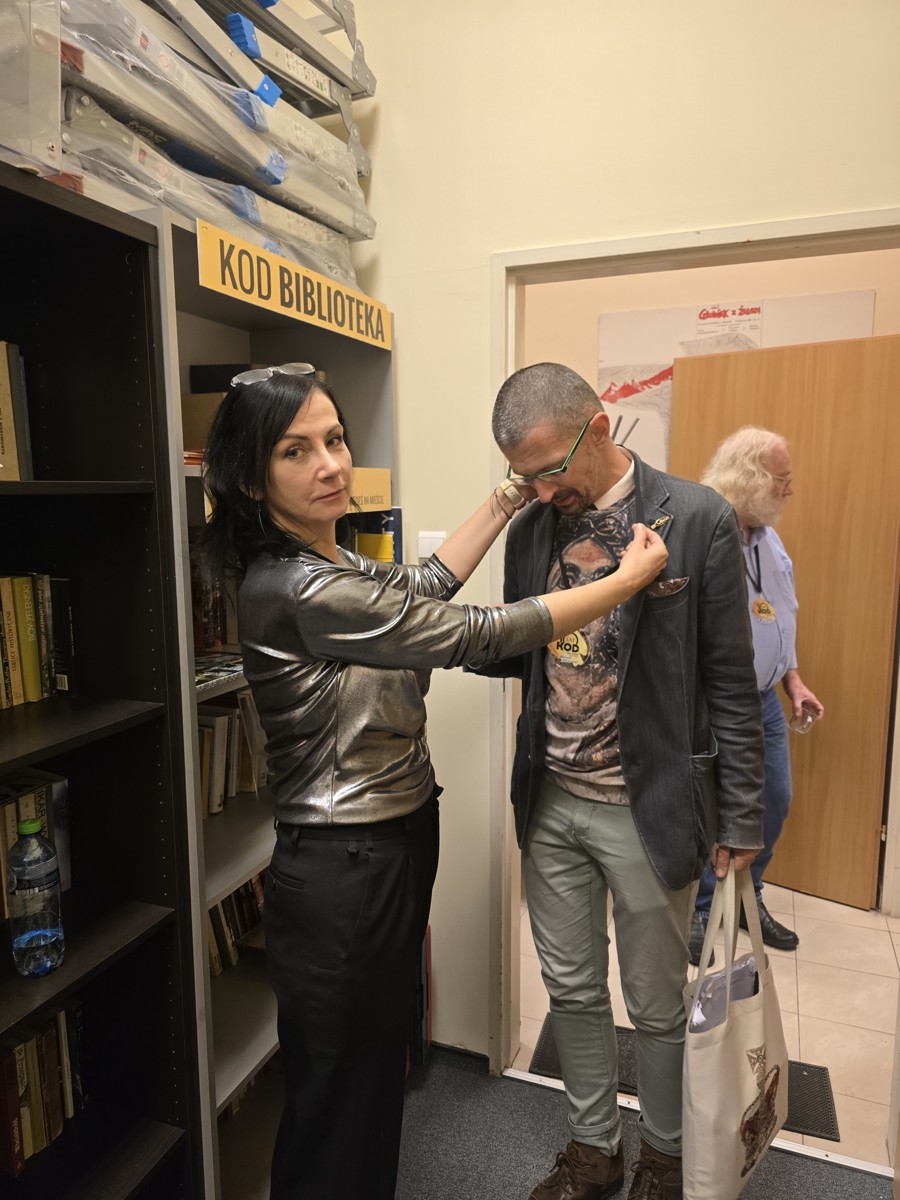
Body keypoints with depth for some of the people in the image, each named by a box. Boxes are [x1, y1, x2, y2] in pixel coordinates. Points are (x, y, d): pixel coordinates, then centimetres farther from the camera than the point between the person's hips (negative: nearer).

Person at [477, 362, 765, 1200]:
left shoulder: (697, 519, -12)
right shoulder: (531, 528, 2)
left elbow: (729, 684, -9)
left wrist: (740, 821, -5)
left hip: (647, 807, -4)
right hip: (551, 801, 4)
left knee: (656, 1004, 16)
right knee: (572, 991, 19)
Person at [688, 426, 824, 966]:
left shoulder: (771, 540, 8)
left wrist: (793, 679, 14)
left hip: (765, 700, 8)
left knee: (775, 802, 17)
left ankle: (748, 898, 38)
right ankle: (700, 913, 25)